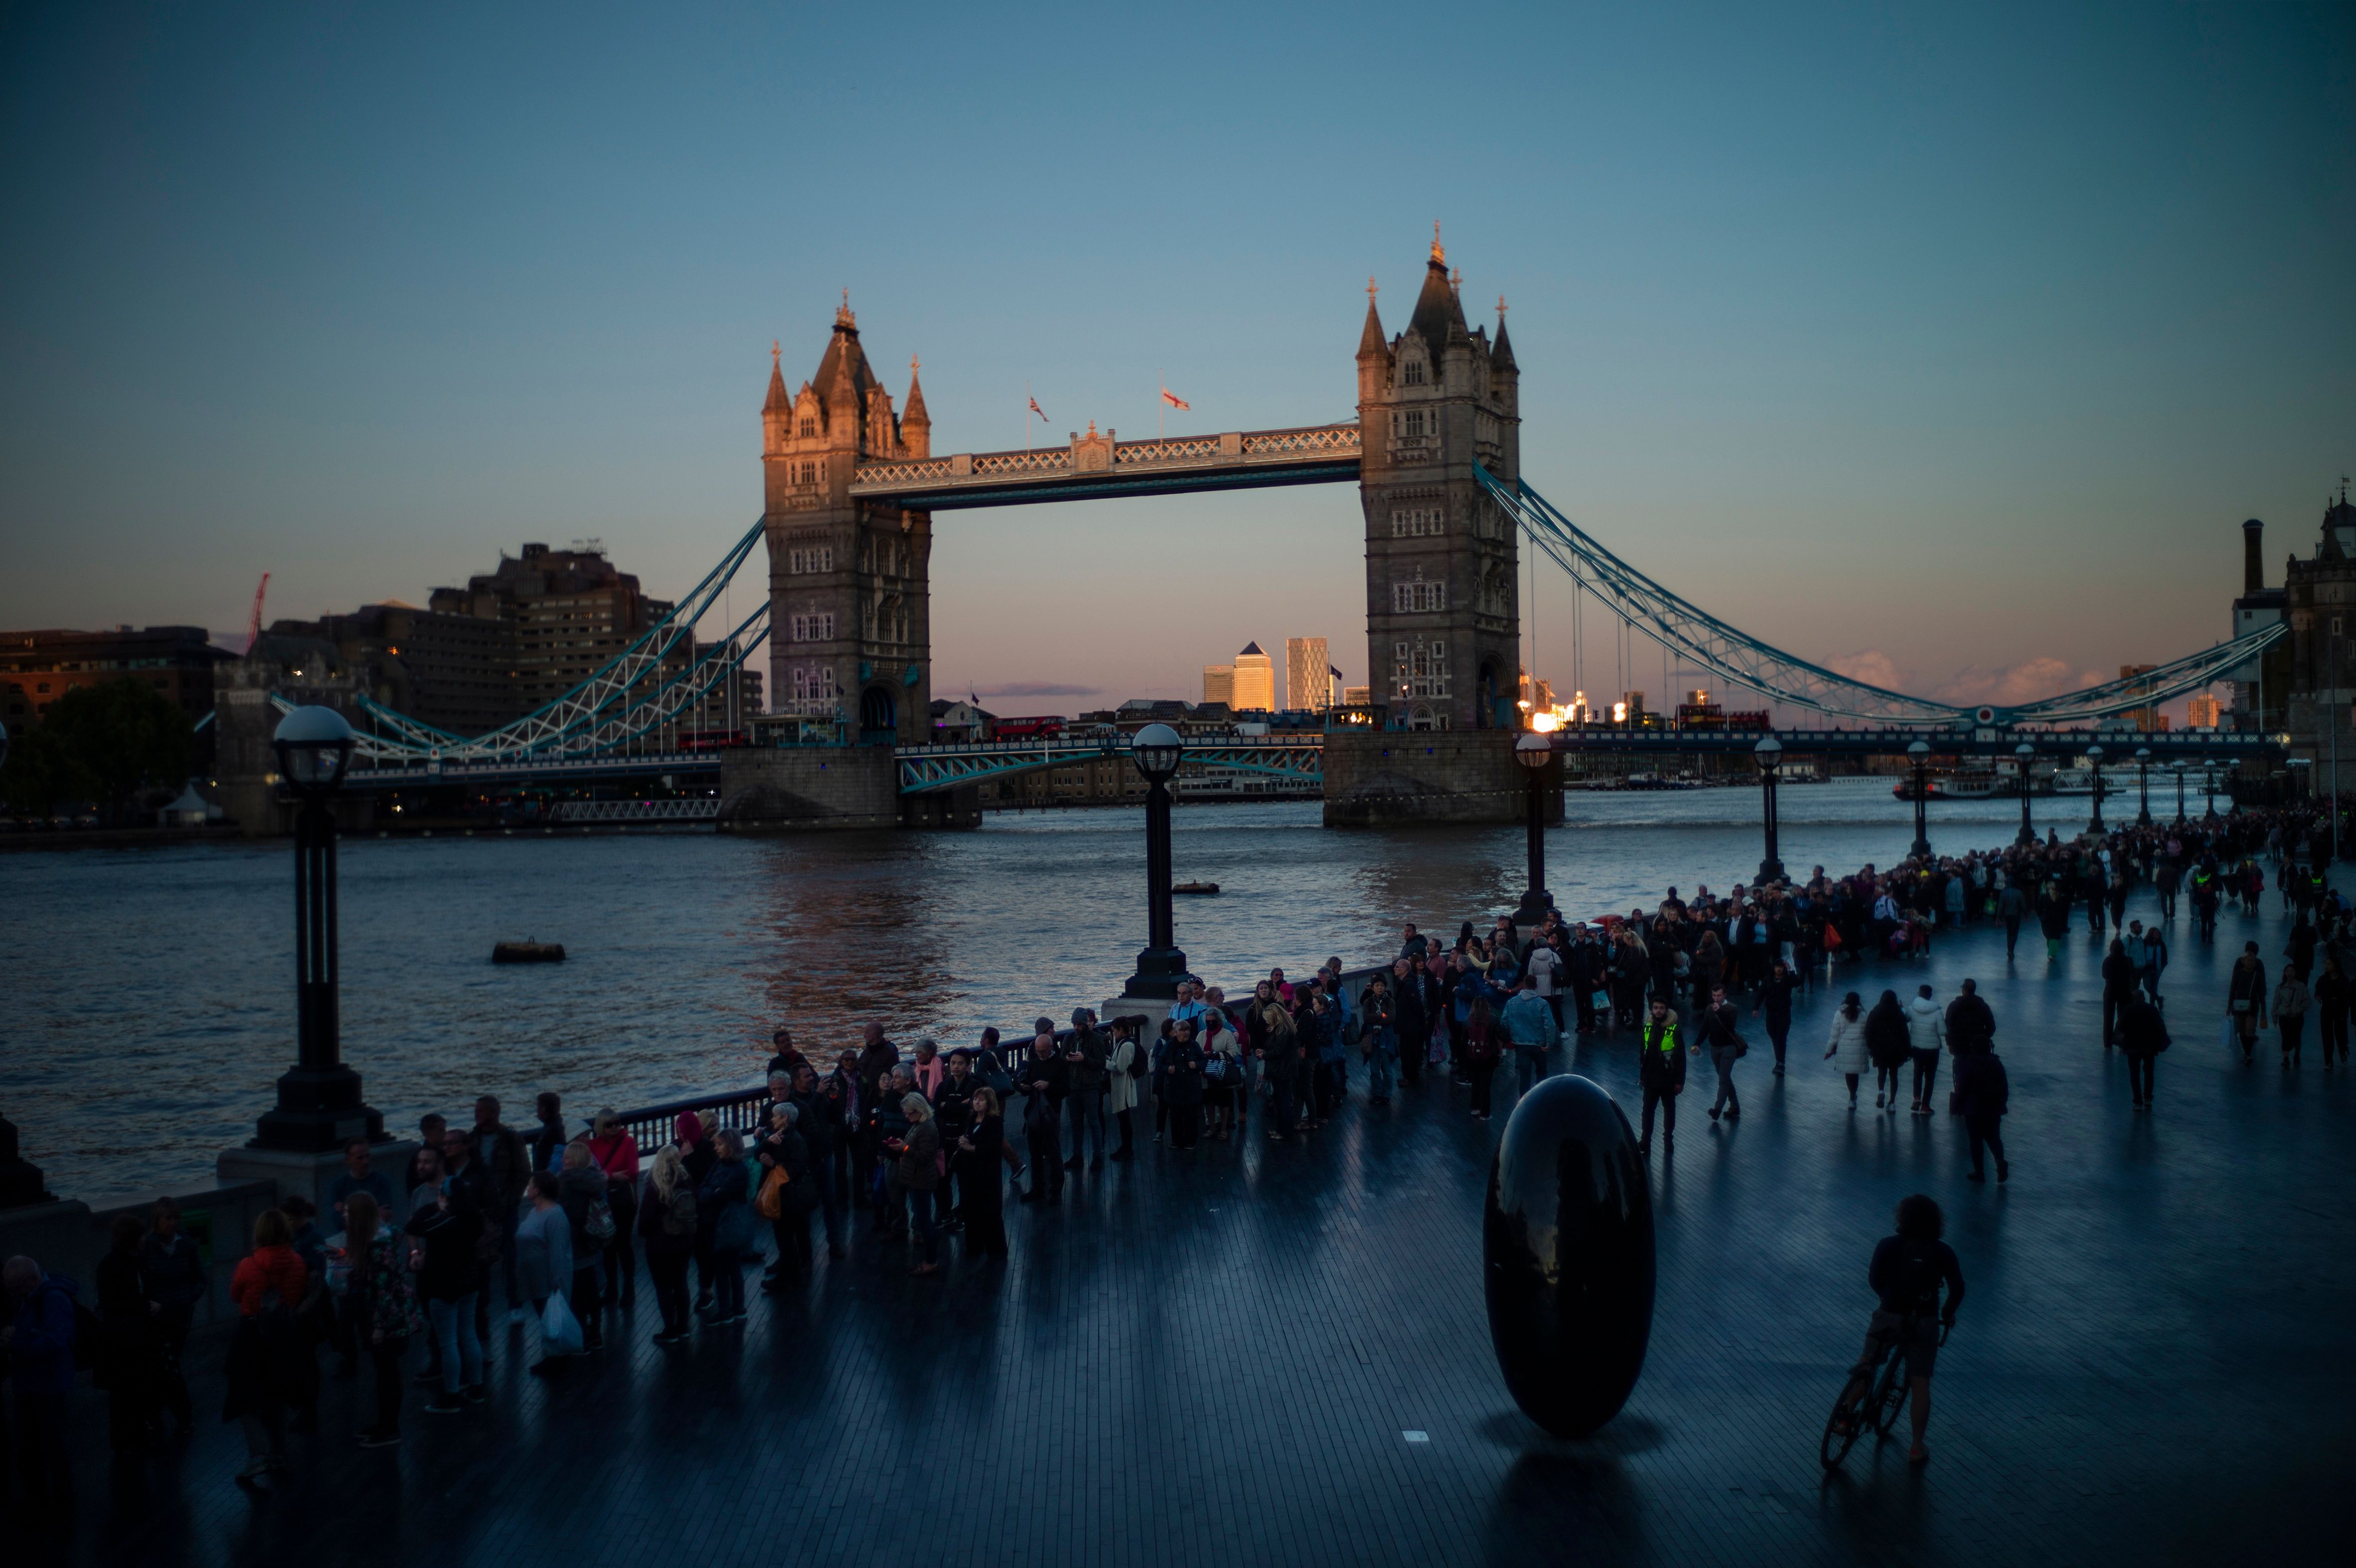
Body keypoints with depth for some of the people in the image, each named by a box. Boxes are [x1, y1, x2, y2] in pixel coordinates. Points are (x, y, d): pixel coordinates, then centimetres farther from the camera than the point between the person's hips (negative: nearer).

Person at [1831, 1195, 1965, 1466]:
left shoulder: (1888, 1246, -5)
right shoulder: (1943, 1253, -1)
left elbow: (1874, 1280, 3)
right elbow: (1958, 1289, 0)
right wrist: (1948, 1313, 19)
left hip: (1889, 1316, -1)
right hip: (1925, 1322, 1)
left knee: (1868, 1364, 20)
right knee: (1921, 1383, 9)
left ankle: (1847, 1412, 5)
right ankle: (1917, 1448, 12)